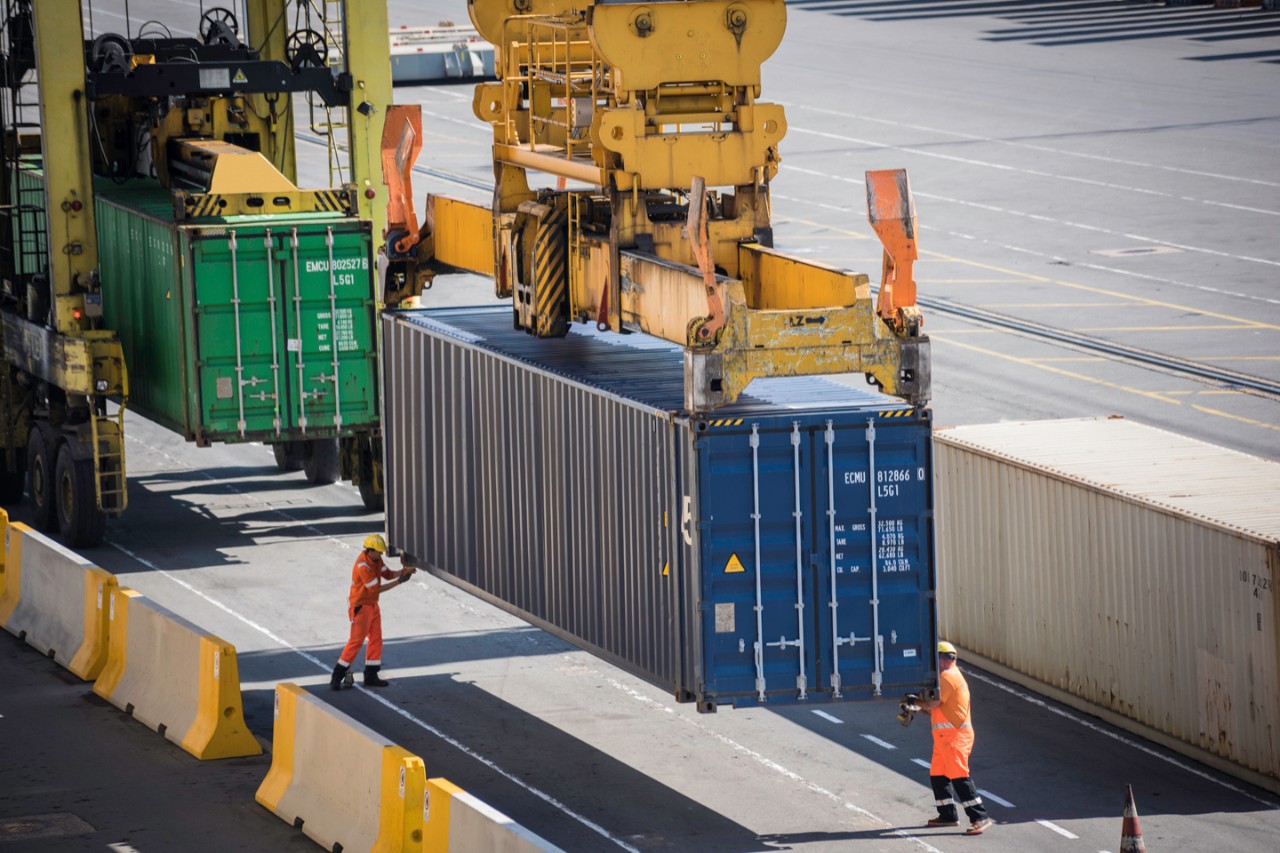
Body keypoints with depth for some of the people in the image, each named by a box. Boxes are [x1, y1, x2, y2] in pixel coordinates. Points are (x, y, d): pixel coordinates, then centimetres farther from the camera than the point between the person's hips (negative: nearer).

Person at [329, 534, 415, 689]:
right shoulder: (363, 566, -27)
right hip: (360, 607, -9)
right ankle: (337, 677, -3)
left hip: (372, 605, 9)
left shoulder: (375, 559, 2)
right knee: (356, 641, -8)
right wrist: (398, 581, -23)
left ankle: (371, 676, 17)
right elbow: (376, 588, -25)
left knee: (376, 639, 10)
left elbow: (387, 574, 7)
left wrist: (404, 571, -10)